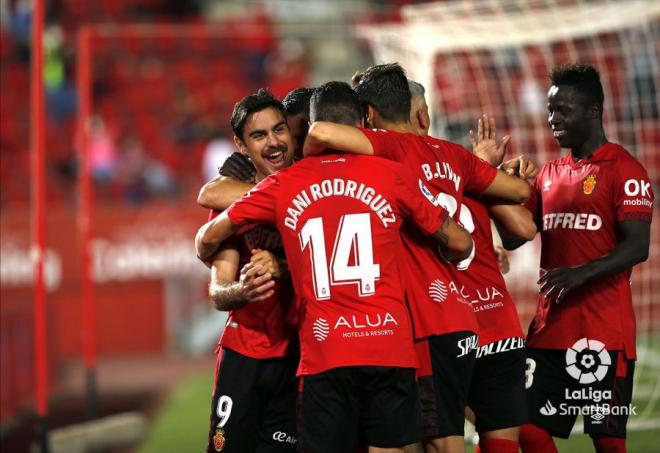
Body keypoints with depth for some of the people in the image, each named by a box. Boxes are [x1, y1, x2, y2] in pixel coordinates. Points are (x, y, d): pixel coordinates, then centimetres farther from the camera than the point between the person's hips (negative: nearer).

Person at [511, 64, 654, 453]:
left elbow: (637, 247, -14)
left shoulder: (624, 170, -6)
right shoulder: (550, 174, 16)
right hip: (550, 329, 7)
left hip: (603, 332, -7)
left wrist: (581, 273, -28)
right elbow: (515, 236, 18)